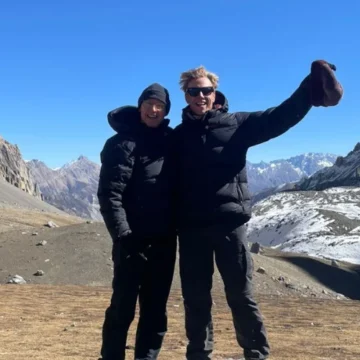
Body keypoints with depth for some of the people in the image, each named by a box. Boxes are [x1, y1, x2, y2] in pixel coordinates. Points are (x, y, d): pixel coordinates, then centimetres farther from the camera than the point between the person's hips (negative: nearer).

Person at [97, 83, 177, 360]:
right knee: (123, 307, -1)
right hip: (134, 239, -5)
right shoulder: (122, 143, -4)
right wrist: (122, 235, -19)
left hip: (164, 239, 5)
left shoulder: (173, 140, 11)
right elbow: (109, 194, -11)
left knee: (156, 309, 9)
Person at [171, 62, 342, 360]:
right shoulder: (178, 136, 10)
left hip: (229, 224, -2)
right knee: (195, 298, 11)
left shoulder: (236, 124, 5)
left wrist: (311, 89, -19)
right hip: (191, 229, 2)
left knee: (241, 296, 6)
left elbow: (278, 118, -6)